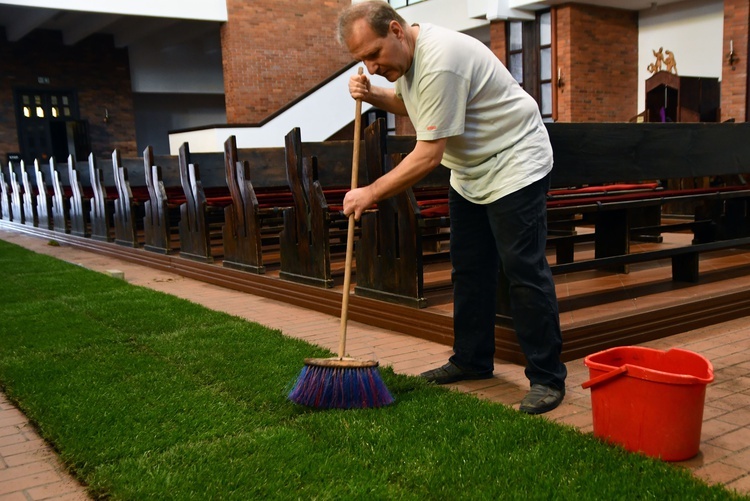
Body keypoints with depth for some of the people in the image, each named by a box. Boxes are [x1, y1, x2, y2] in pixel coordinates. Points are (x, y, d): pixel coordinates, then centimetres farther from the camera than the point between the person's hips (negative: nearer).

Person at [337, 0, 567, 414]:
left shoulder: (439, 62, -29)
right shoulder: (403, 56, 2)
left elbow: (429, 155, -29)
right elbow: (410, 104, 22)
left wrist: (372, 192, -22)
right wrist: (372, 95, 2)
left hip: (514, 165, -10)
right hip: (469, 171, 10)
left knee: (525, 272, -9)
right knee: (469, 270, 12)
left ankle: (547, 378, 0)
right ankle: (472, 360, 24)